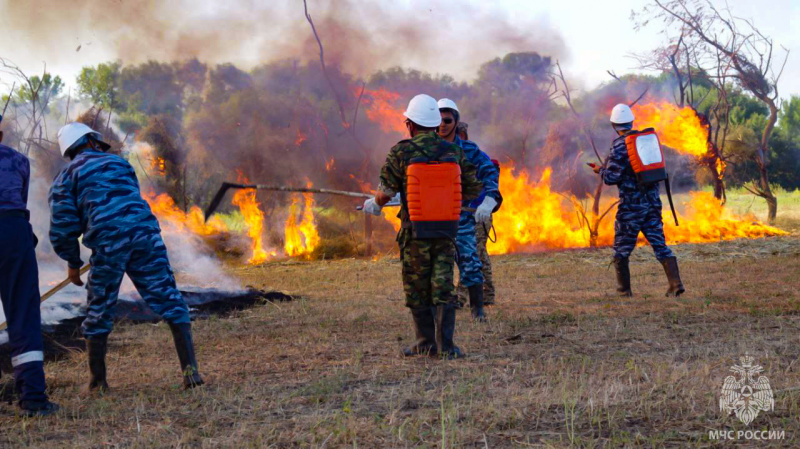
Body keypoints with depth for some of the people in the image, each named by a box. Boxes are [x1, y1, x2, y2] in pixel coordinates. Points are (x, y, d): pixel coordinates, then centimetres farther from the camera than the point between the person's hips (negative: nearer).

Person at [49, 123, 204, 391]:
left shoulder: (66, 177, 14)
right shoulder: (118, 162, 24)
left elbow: (62, 225, 4)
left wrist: (72, 262, 17)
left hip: (108, 243, -2)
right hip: (145, 235, 2)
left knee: (98, 315, 14)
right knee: (170, 303, 5)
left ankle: (97, 383, 18)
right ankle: (190, 371, -5)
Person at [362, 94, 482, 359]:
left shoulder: (401, 153, -8)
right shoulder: (453, 151, 3)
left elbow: (386, 191, -3)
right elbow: (474, 189, 8)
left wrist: (374, 205, 19)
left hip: (416, 230, -2)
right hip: (447, 229, 2)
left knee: (418, 290, 10)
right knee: (443, 288, 4)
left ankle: (427, 343, 15)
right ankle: (446, 346, -1)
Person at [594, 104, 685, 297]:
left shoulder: (619, 145, -12)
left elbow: (611, 178, -12)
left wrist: (601, 171, 8)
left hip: (631, 204, -5)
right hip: (653, 202, 5)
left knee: (622, 248, 8)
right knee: (659, 244, 5)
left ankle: (624, 290, 12)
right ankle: (676, 284, -8)